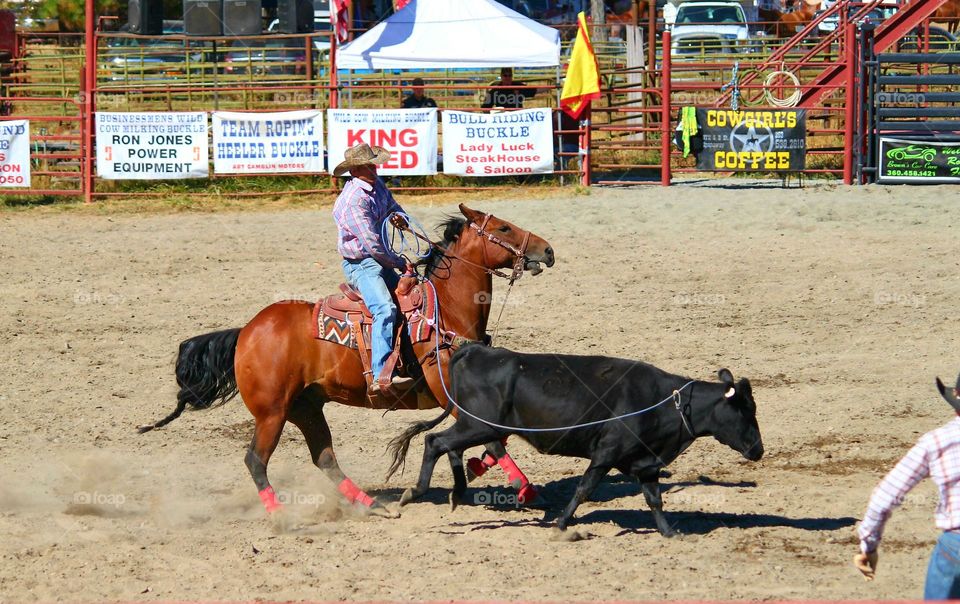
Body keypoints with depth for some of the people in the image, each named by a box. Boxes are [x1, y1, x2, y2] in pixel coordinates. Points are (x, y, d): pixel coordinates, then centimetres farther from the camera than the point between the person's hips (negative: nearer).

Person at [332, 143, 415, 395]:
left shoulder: (377, 185, 5)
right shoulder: (353, 201, -22)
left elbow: (392, 207, 23)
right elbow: (372, 244, -24)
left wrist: (399, 218, -3)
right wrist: (400, 263, -12)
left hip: (380, 261, 10)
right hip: (360, 265, -10)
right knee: (385, 309, -29)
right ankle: (380, 376, -41)